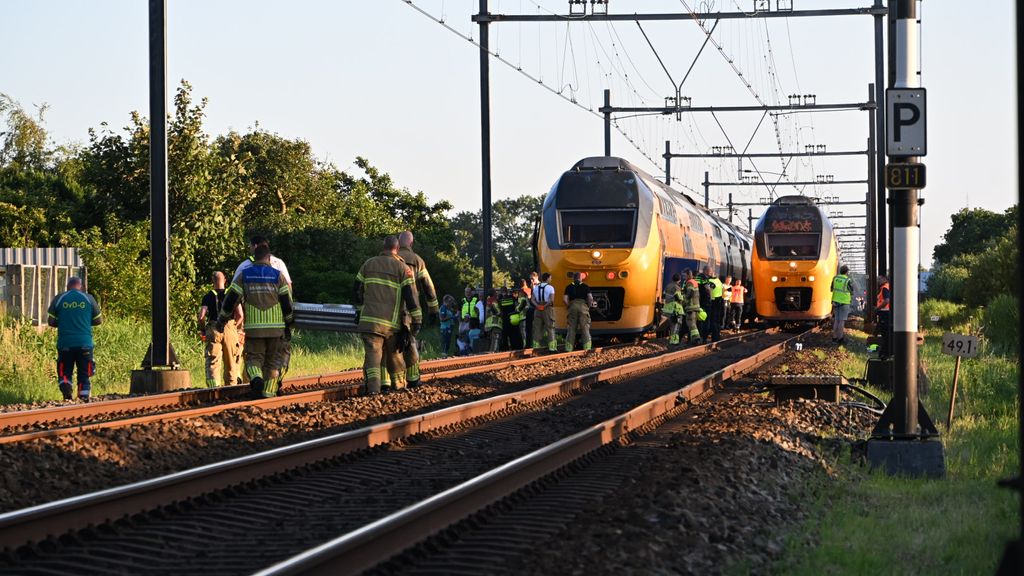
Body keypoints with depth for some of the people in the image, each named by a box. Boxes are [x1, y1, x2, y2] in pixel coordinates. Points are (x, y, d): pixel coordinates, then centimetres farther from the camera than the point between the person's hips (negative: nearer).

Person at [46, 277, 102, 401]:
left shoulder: (59, 299, 3)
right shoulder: (88, 298, 3)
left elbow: (51, 321, 4)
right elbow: (98, 320, 8)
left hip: (65, 343, 0)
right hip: (84, 343, 0)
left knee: (64, 372, 9)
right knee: (84, 374, 9)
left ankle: (66, 389, -18)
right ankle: (84, 399, 4)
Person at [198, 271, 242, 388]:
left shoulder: (208, 296, 0)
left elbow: (201, 316, -9)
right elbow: (240, 315, -4)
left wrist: (202, 329, 8)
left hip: (213, 330, -1)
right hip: (230, 330, 2)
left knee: (213, 362, -3)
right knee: (231, 362, 12)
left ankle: (213, 386, -17)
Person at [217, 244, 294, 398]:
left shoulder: (244, 275, 2)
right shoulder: (278, 276, 1)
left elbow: (230, 300, 2)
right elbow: (287, 303, 2)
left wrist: (221, 320, 13)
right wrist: (289, 325, 13)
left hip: (253, 327, 0)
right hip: (276, 327, 0)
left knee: (254, 358, 8)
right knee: (274, 360, 13)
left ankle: (256, 379, -21)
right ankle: (269, 391, 9)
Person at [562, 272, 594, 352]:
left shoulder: (569, 287, 9)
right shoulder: (585, 286, 7)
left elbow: (565, 299, -1)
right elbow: (590, 298, -5)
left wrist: (569, 306, 12)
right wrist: (589, 306, 10)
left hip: (572, 306, 1)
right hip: (583, 306, -1)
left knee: (571, 329, 4)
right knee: (585, 328, 3)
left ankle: (569, 348, 1)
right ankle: (587, 348, -2)